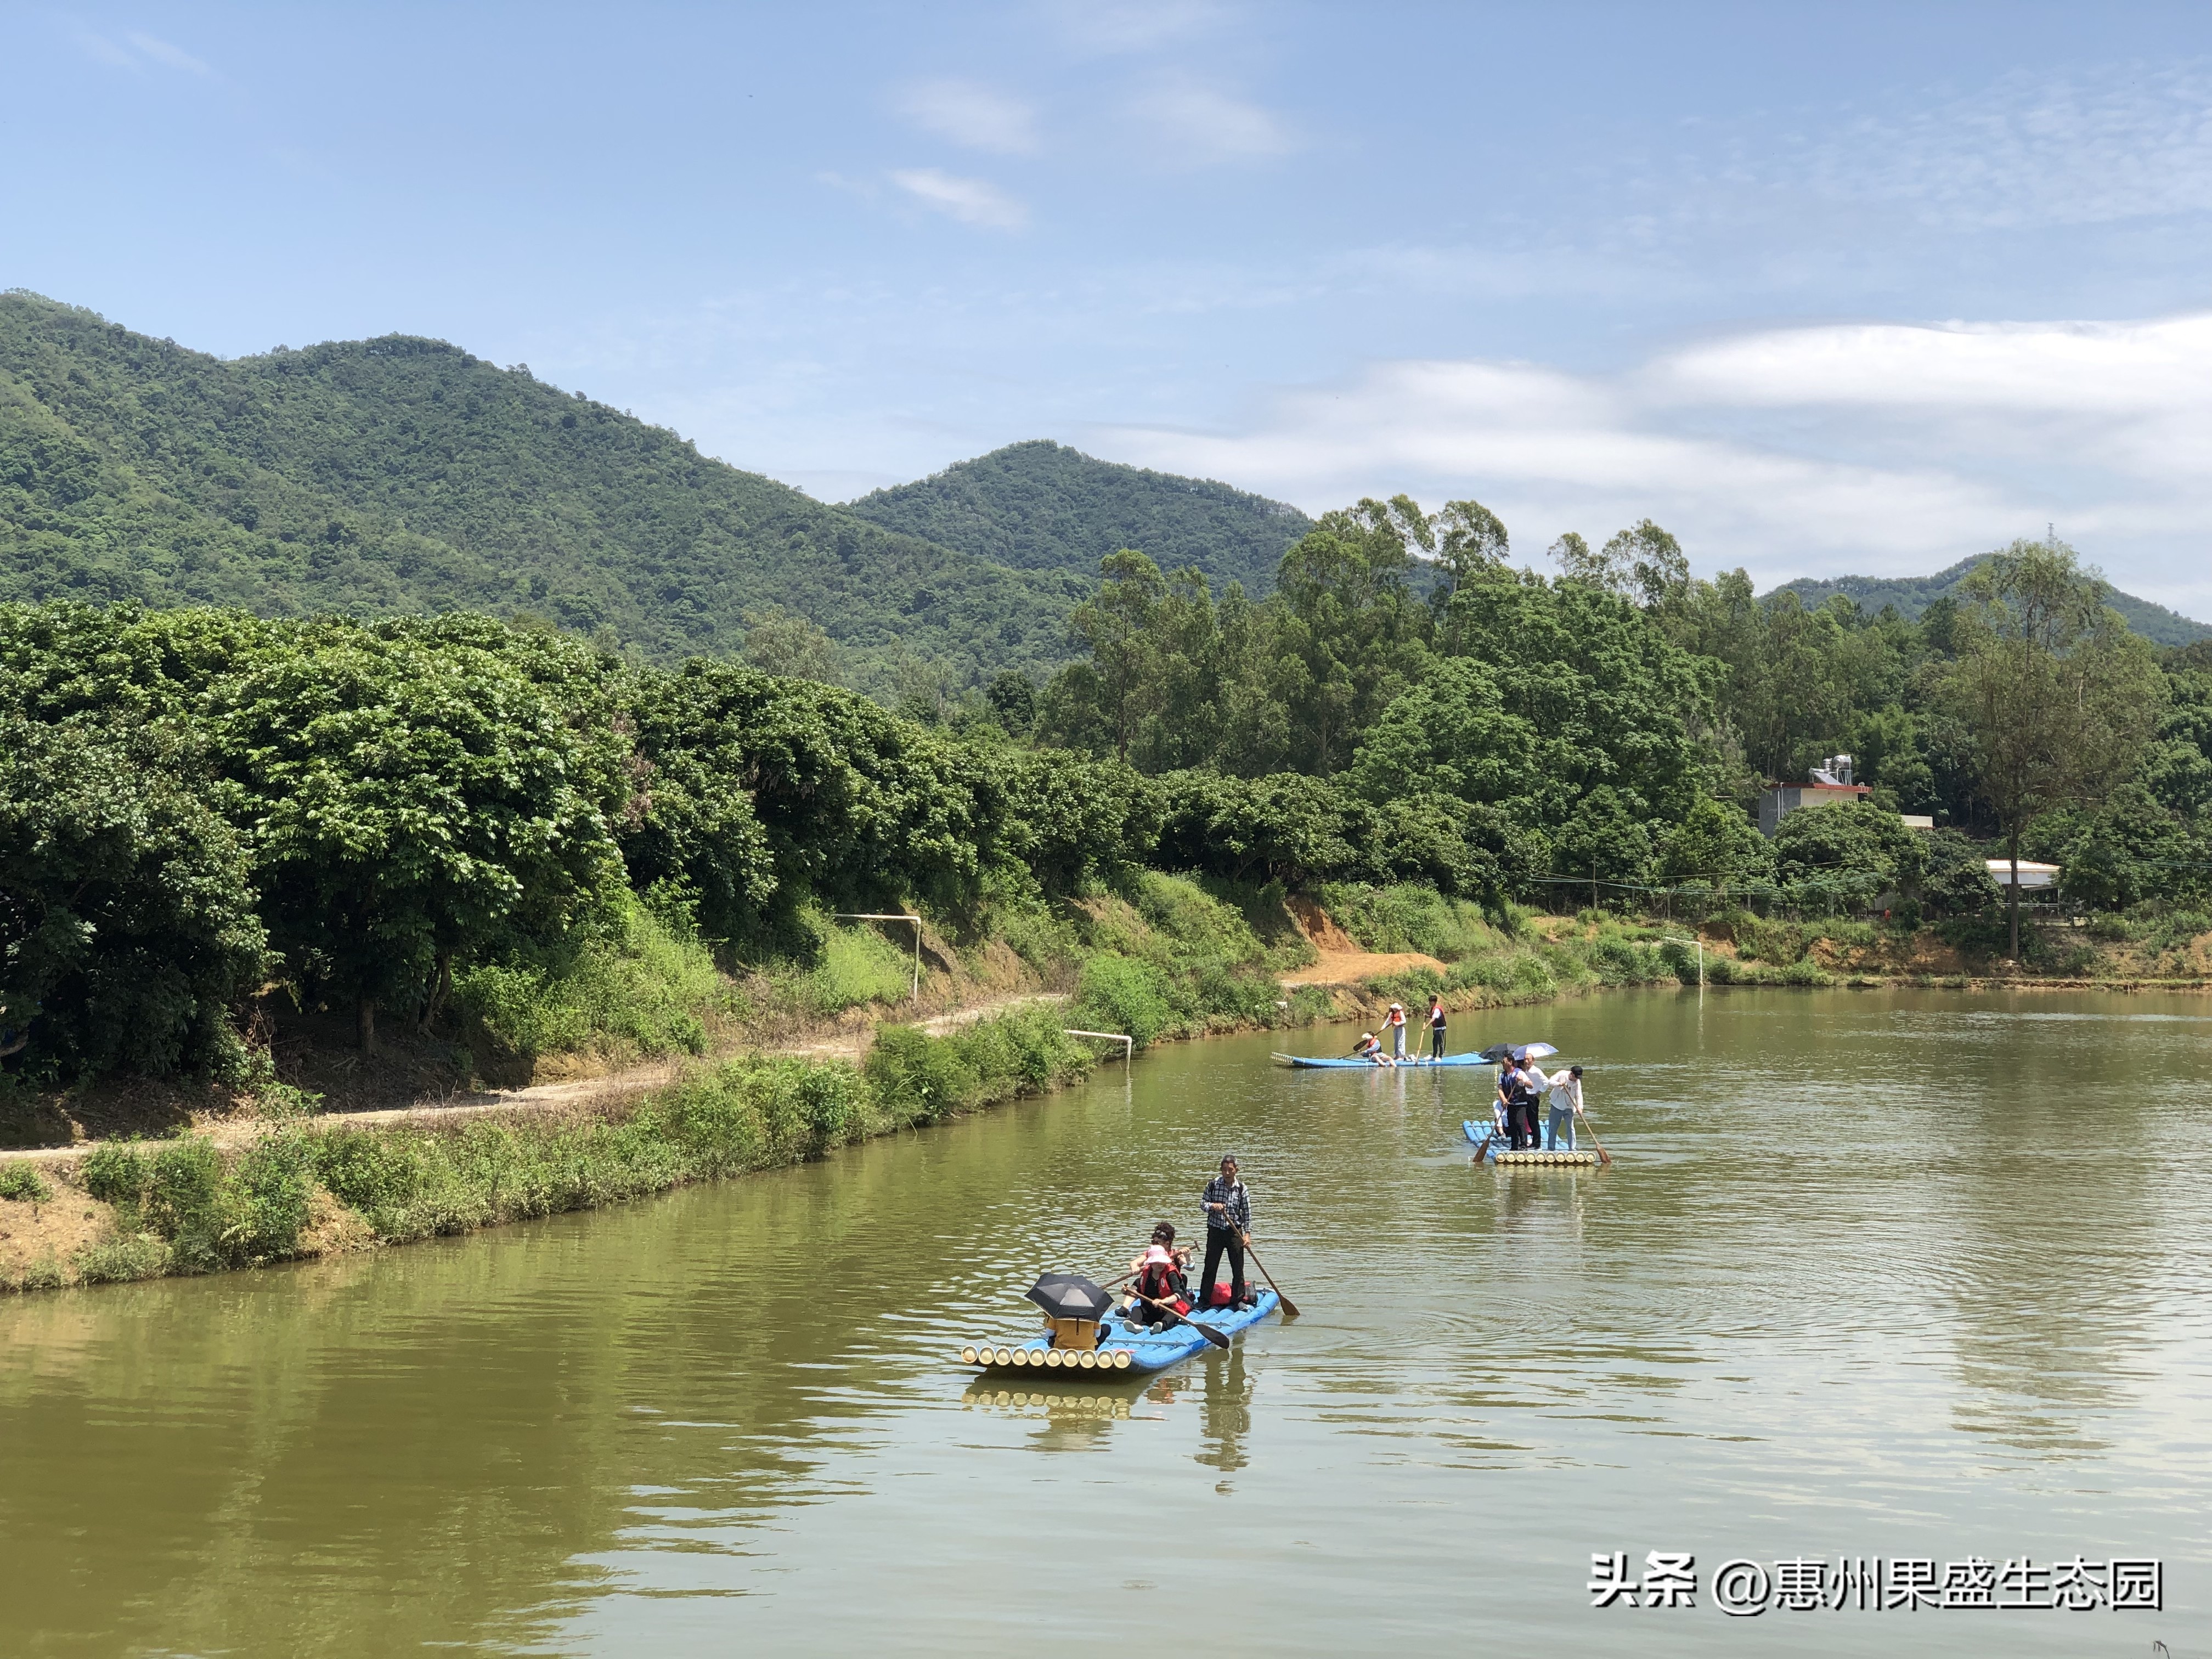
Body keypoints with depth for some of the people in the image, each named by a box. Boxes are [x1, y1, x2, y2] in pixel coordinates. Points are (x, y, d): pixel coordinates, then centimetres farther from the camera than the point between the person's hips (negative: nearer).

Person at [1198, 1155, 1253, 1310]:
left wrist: (1247, 1234, -4)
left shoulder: (1241, 1188, -4)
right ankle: (1204, 1300, 15)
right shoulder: (1213, 1185, -4)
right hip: (1215, 1231, 0)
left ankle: (1238, 1300, 17)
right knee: (1210, 1267, 5)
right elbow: (1202, 1204, 3)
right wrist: (1213, 1206, -19)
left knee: (1238, 1268, 4)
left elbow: (1247, 1213, 1)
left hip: (1235, 1232, 0)